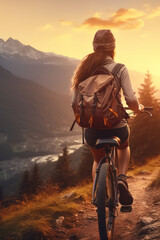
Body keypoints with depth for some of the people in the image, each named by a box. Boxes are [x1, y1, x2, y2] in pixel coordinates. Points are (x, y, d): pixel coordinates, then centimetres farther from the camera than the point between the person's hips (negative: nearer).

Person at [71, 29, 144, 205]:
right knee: (124, 147, 34)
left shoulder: (85, 69, 1)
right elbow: (131, 100, -15)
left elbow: (75, 102, 2)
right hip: (116, 127, -2)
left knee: (98, 161, 32)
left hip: (92, 129, 3)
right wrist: (138, 108, 8)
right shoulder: (119, 69, -9)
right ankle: (121, 177, 10)